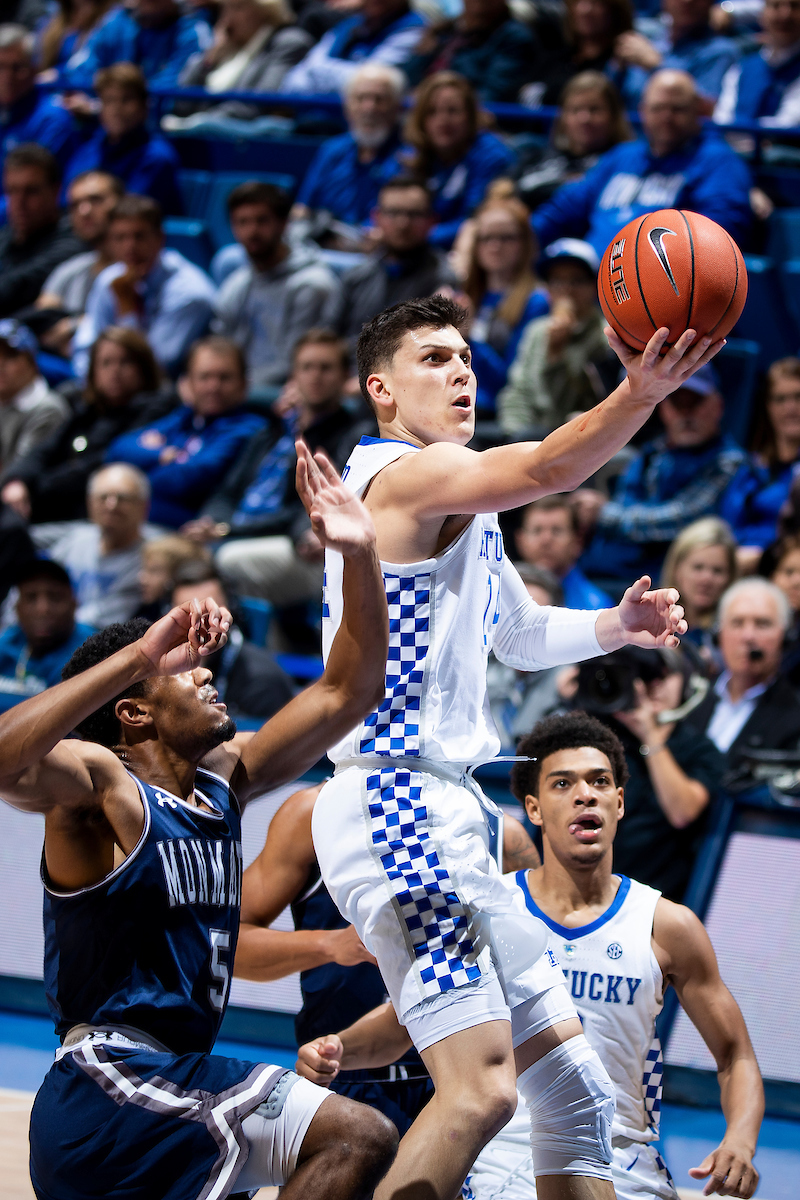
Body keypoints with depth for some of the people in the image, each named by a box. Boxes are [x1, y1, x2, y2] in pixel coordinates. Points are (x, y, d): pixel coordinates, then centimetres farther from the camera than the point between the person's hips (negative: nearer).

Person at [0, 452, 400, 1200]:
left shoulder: (225, 779, 15)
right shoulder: (101, 785, -9)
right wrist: (138, 656, -35)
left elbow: (345, 694, 19)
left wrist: (360, 557, 8)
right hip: (110, 1084, -9)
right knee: (356, 1137, -18)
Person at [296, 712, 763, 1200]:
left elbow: (735, 1056, 8)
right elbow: (399, 1022, 12)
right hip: (505, 1154, -1)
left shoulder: (666, 926, 3)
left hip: (622, 1160, 1)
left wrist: (741, 1142, -12)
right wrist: (335, 1050, -10)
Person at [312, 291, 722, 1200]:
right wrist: (638, 394, -47)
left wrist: (614, 626, 12)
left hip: (445, 818, 11)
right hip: (393, 807, -11)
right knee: (481, 1085, -23)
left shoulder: (462, 507, 21)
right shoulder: (404, 473, -11)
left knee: (575, 1086, 13)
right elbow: (546, 468, -31)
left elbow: (521, 634, 33)